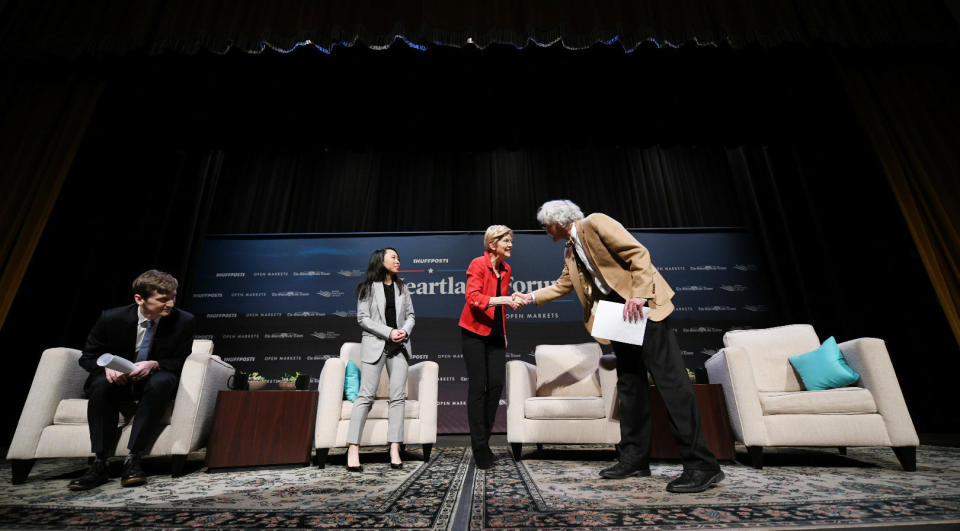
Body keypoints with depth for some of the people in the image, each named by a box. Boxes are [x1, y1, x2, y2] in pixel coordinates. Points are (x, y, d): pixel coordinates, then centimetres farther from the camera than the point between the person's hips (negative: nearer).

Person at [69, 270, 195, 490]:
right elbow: (87, 357, 1)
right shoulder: (111, 318, -11)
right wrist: (107, 367, -22)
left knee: (162, 381, -34)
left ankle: (133, 460, -30)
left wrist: (153, 365, -25)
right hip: (118, 381, 1)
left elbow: (180, 361, -5)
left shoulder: (184, 321, -13)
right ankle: (99, 464, -26)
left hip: (154, 379, -1)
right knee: (101, 383, -32)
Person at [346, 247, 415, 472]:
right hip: (375, 345, -4)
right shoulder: (368, 288, 2)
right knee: (366, 395, -6)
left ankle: (395, 449, 4)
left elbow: (410, 315, 15)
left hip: (399, 346, 4)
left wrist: (405, 331, -5)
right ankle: (353, 449, 0)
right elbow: (363, 318, -4)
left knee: (398, 396, 0)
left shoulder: (402, 287, 16)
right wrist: (389, 332, -13)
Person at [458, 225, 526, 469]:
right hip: (475, 333, -6)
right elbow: (473, 298, -24)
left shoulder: (506, 269, 10)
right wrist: (506, 299, -32)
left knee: (496, 385, 1)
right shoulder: (477, 264, -11)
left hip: (495, 334, 6)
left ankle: (484, 441, 18)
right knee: (478, 387, -3)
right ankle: (479, 449, 8)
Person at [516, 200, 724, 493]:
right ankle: (635, 458, 15)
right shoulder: (570, 251, 17)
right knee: (629, 384, 8)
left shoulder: (595, 223, -8)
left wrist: (639, 294, -24)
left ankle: (701, 465, -4)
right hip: (618, 312, 9)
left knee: (669, 378, -10)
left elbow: (638, 253, -15)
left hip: (643, 305, -9)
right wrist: (532, 296, 20)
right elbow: (563, 286, 27)